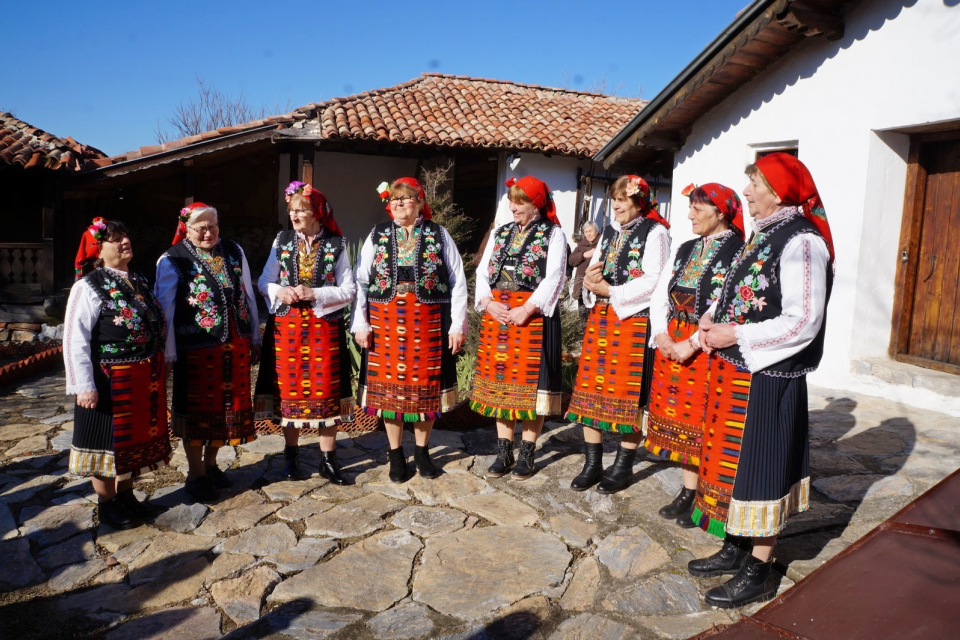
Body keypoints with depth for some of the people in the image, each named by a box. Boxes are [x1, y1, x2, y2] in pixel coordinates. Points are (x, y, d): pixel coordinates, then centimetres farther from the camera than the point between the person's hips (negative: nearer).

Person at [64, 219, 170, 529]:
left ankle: (126, 495, 35)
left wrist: (158, 368, 15)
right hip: (109, 381, -7)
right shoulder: (88, 287, -13)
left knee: (135, 437, 18)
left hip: (145, 379, 7)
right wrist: (84, 386, -20)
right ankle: (106, 504, 25)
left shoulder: (139, 282, 9)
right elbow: (74, 340, -16)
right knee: (108, 440, 8)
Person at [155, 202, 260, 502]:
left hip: (235, 345, 5)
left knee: (226, 406, 14)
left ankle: (211, 463, 34)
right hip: (196, 349, -4)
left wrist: (255, 337, 13)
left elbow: (248, 295, 12)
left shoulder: (234, 251, 8)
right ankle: (196, 475, 24)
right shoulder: (172, 261, -6)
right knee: (197, 409, 7)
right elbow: (165, 310, -6)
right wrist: (169, 353, -9)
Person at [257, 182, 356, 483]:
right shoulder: (282, 240, 5)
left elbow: (349, 290, -3)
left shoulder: (336, 244, -1)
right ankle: (291, 454, 25)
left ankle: (328, 459, 16)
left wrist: (315, 294, -16)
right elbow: (264, 282, 9)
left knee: (325, 390, 3)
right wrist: (279, 292, -12)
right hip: (287, 326, 2)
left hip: (325, 327, -2)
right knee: (289, 388, 8)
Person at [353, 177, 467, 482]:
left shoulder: (438, 235, 3)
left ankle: (422, 451, 25)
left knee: (425, 385, 6)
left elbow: (457, 282, 2)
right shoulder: (377, 235, 8)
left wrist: (457, 324, -3)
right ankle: (396, 454, 21)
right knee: (389, 384, 6)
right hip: (386, 323, 1)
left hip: (428, 323, -1)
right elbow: (361, 281, 6)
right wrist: (360, 323, -2)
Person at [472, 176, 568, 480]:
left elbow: (553, 279, -10)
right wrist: (488, 303, -7)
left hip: (533, 315, -5)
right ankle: (504, 451, 18)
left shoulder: (553, 235, 1)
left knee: (530, 381, -1)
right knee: (500, 380, 8)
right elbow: (482, 272, 10)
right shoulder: (500, 233, 16)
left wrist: (526, 309, -19)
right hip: (497, 315, 5)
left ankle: (527, 453, 11)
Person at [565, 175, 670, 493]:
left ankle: (624, 467, 15)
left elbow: (653, 281, -13)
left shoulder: (654, 232, -3)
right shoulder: (609, 231, 18)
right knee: (591, 388, 5)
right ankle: (592, 464, 17)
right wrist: (590, 279, -4)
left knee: (629, 393, 0)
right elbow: (594, 269, 20)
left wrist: (610, 291, -14)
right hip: (598, 318, 6)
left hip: (634, 320, -6)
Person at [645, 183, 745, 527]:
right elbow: (660, 295, 12)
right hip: (672, 344, 7)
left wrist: (692, 344, -19)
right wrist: (661, 334, -2)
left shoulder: (738, 251, -10)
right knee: (680, 417, 12)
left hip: (707, 347, -7)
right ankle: (688, 491, 25)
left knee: (704, 420, 0)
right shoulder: (684, 250, 13)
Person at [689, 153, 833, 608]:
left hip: (767, 378, -9)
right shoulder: (763, 236, 13)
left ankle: (758, 574, 16)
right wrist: (711, 320, 3)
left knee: (759, 467, 1)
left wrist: (734, 336, -19)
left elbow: (803, 322, -22)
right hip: (735, 371, 9)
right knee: (733, 459, 16)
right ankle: (736, 549, 32)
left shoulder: (801, 242, -15)